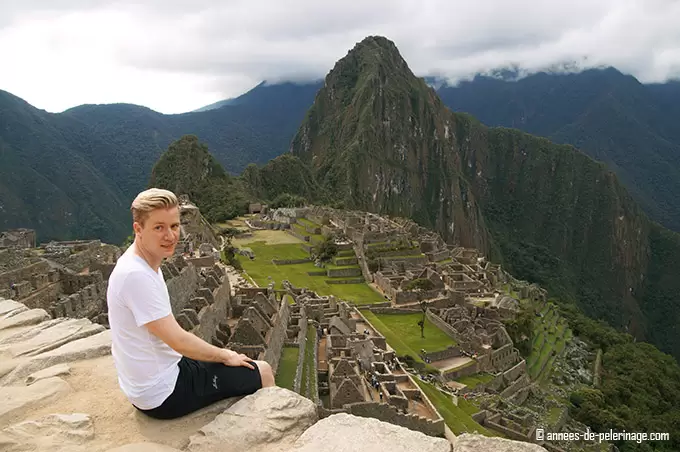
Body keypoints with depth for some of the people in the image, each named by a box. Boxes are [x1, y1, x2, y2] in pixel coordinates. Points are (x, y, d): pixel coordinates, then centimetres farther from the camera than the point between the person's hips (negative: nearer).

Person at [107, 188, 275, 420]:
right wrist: (225, 355, -10)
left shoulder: (142, 264, 2)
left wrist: (219, 354, 5)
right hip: (163, 396, -9)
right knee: (262, 371, 3)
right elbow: (179, 340, -25)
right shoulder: (137, 275, -28)